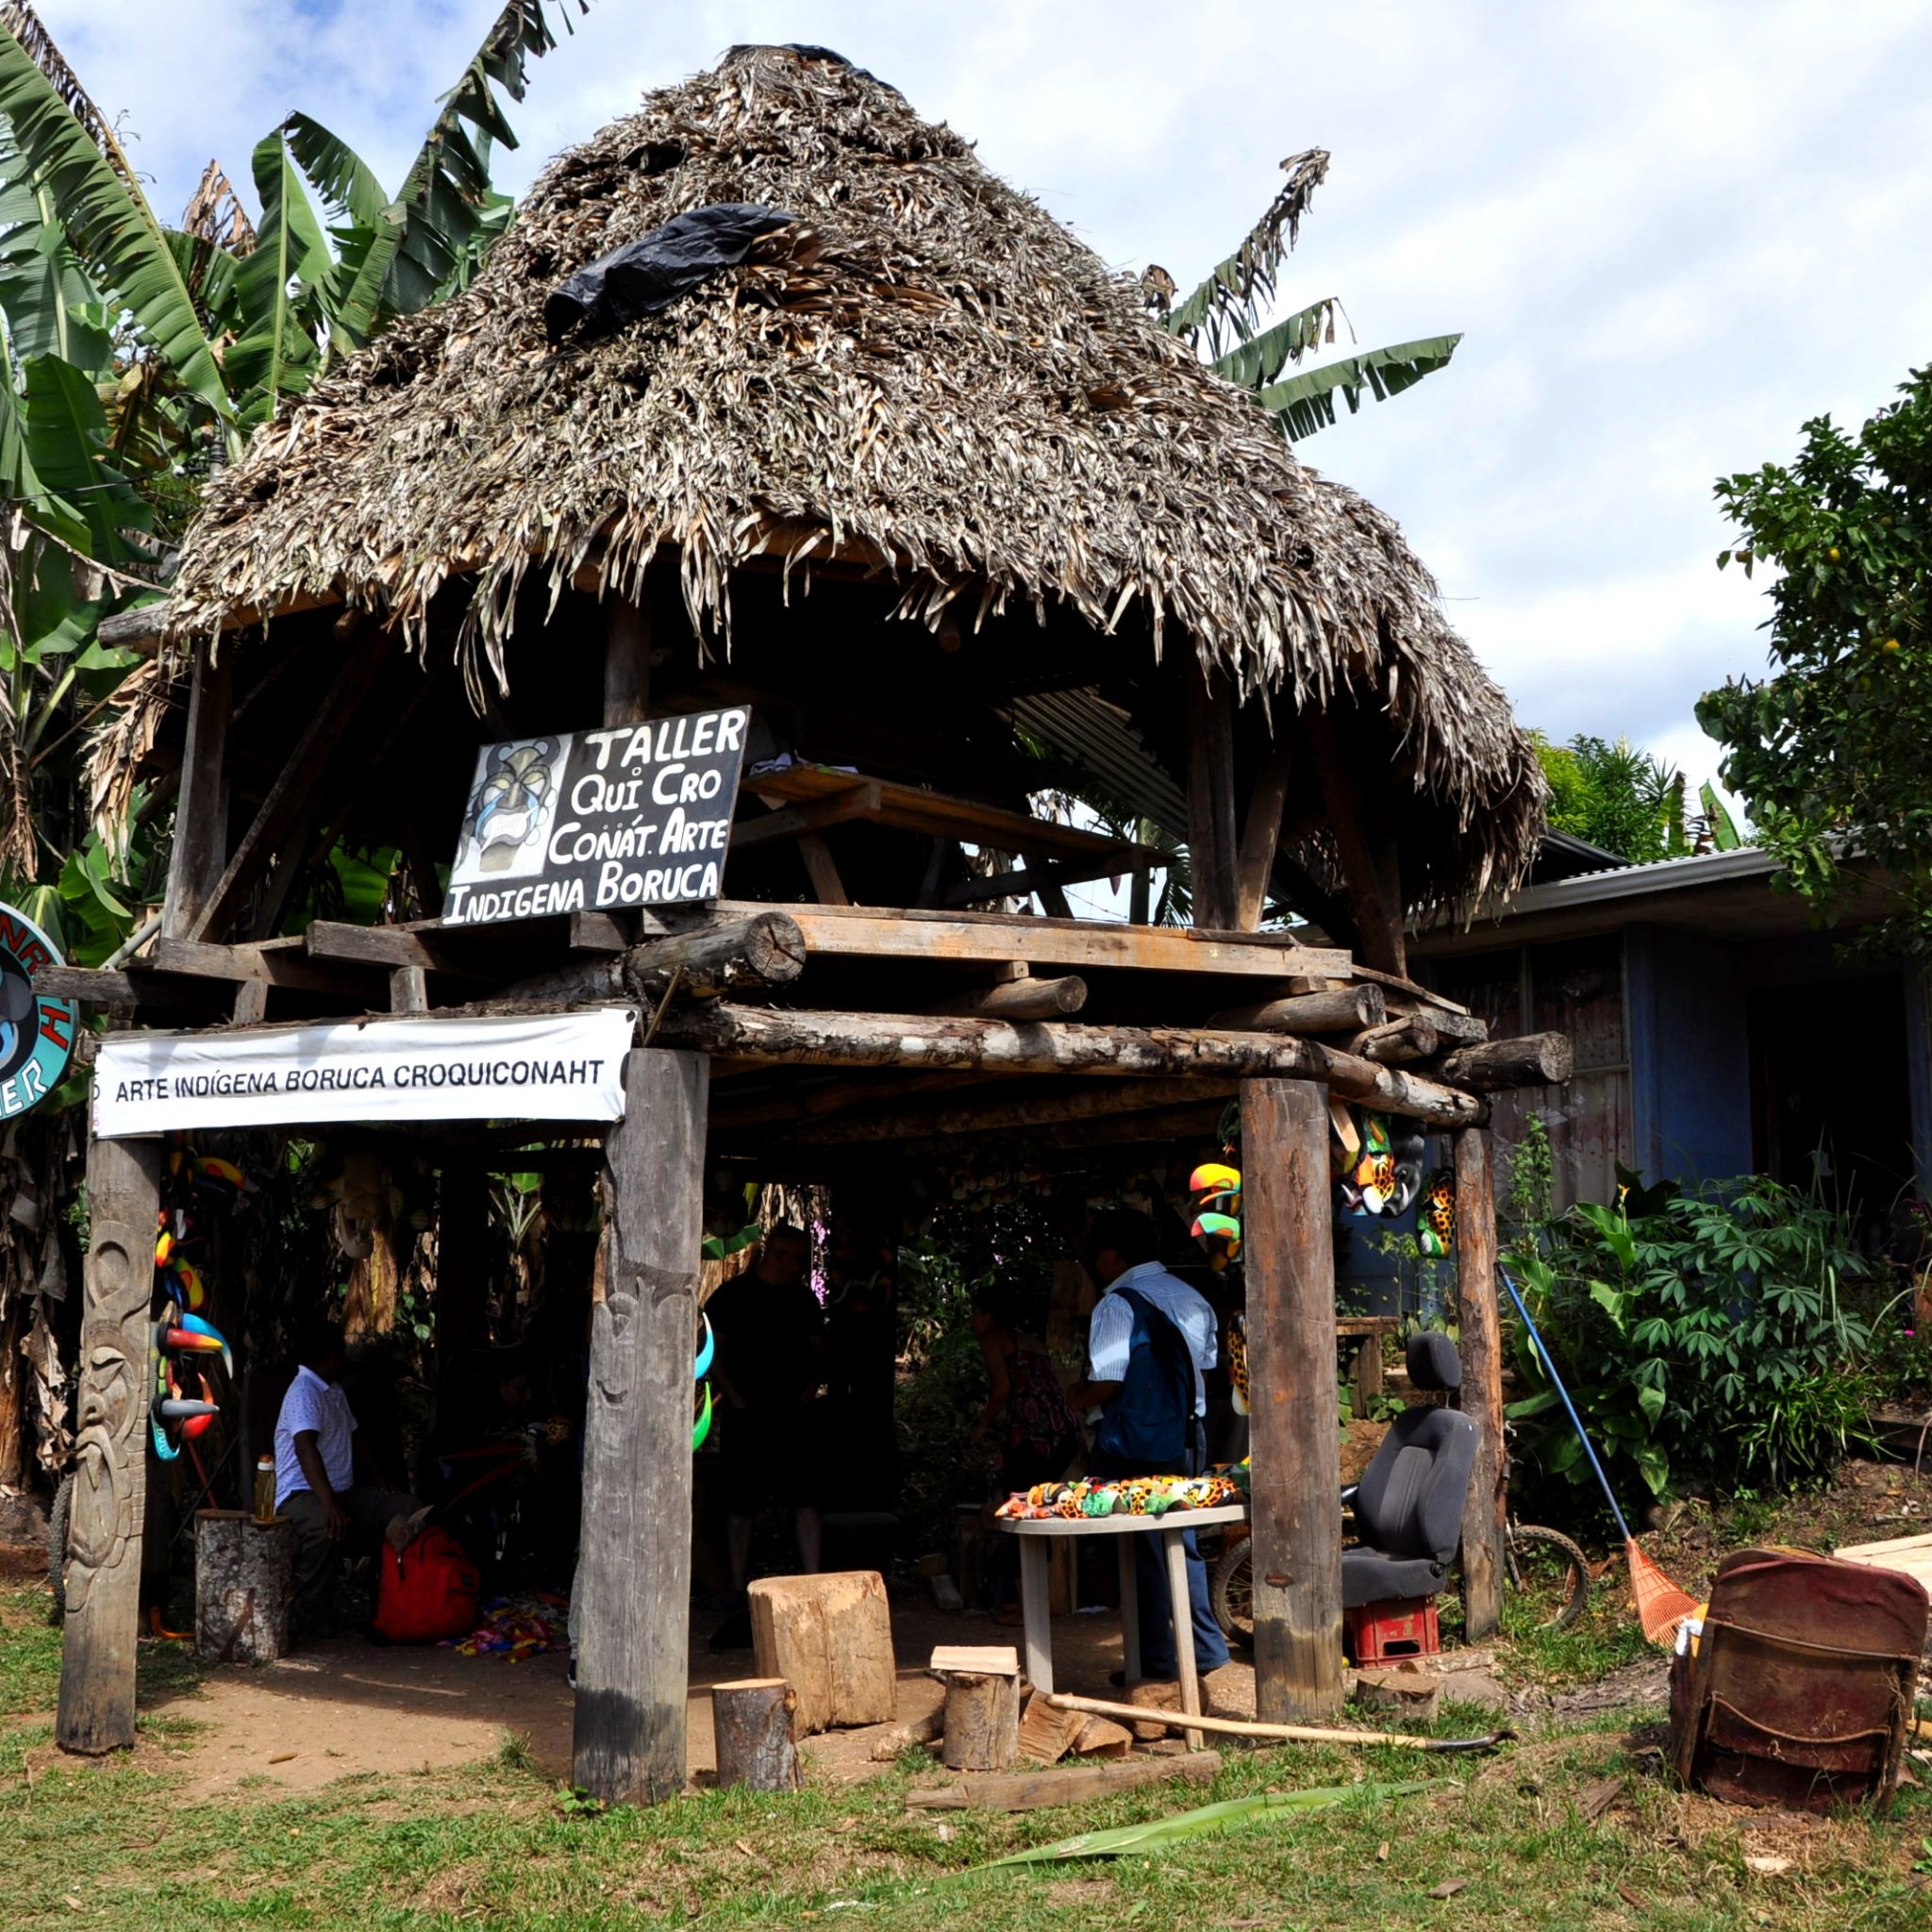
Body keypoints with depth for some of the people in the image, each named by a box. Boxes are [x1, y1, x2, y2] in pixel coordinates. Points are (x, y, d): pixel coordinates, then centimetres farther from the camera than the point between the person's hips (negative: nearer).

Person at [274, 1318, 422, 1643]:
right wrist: (329, 1503, -41)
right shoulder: (304, 1391, -14)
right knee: (326, 1526, -42)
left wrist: (380, 1483, 16)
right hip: (301, 1494, -10)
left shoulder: (334, 1391, 18)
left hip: (344, 1491, 10)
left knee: (410, 1510, -6)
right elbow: (305, 1447, -29)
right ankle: (311, 1619, -26)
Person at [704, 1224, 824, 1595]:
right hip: (746, 1415, -3)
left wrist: (809, 1390, 3)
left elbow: (817, 1351, 20)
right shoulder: (731, 1295, -1)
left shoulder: (804, 1299, 13)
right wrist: (736, 1399, -10)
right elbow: (713, 1354, -3)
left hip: (793, 1414, 4)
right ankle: (739, 1588, 12)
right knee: (740, 1502, 3)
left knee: (804, 1498, -2)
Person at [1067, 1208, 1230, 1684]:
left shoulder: (1117, 1305, -15)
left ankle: (1158, 1660, 11)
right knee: (1180, 1542, 18)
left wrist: (1075, 1396, 0)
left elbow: (1106, 1382, -19)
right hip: (1187, 1443, 7)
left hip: (1135, 1449, -7)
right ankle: (1206, 1649, 20)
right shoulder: (1191, 1299, 8)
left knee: (1143, 1553, 4)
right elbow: (1204, 1368, 13)